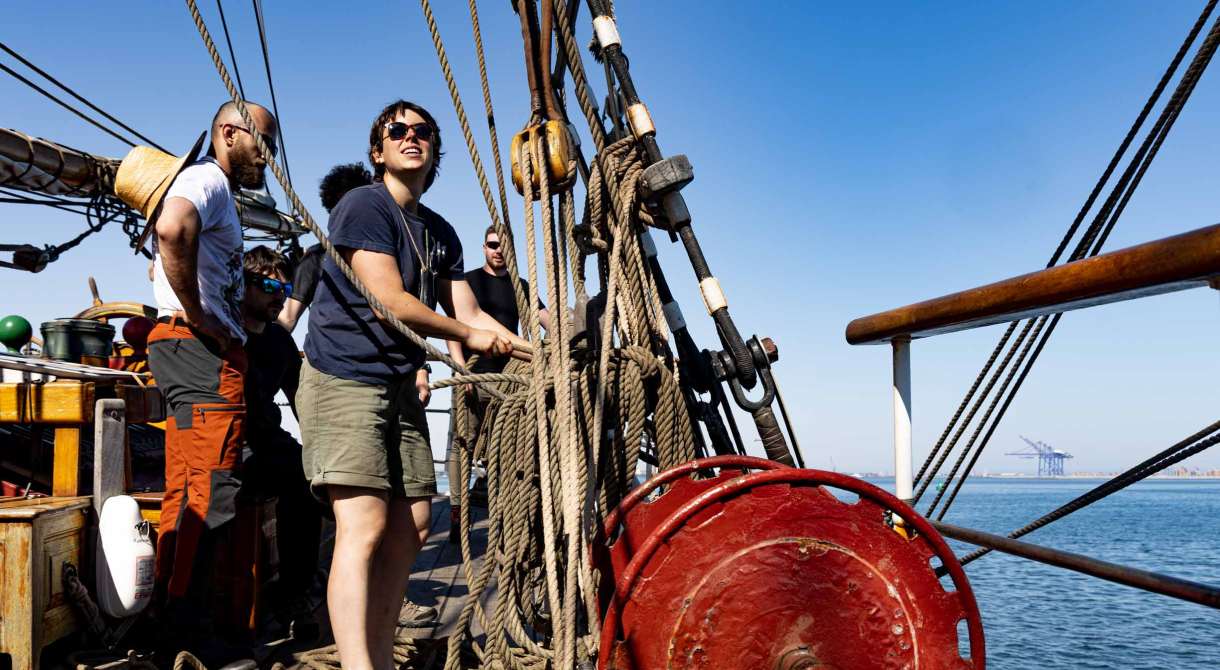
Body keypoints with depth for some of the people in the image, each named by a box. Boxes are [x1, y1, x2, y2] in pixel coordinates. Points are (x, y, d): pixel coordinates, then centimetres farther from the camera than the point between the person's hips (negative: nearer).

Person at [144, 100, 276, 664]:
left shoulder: (218, 191, 28)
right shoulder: (208, 178, -5)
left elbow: (166, 252, 37)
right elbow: (172, 229, -29)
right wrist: (196, 314, -20)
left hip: (211, 353, 11)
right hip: (202, 350, -11)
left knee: (187, 492, 10)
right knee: (212, 489, -12)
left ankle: (170, 624, 16)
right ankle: (186, 625, -8)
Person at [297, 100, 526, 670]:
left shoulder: (440, 234, 15)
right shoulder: (363, 205, -8)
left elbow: (469, 314, 14)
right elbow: (388, 301, -17)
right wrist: (471, 336, -8)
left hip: (399, 385, 8)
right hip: (343, 380, -8)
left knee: (411, 525, 6)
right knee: (365, 525, -18)